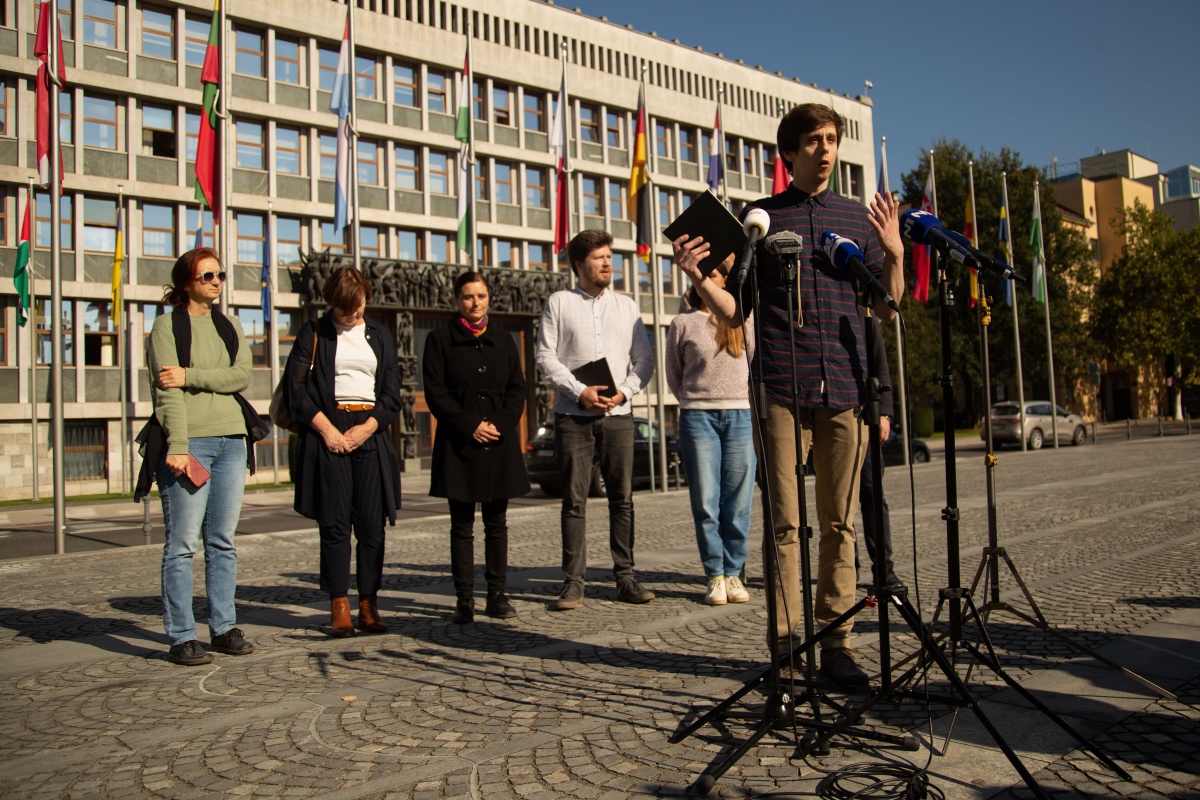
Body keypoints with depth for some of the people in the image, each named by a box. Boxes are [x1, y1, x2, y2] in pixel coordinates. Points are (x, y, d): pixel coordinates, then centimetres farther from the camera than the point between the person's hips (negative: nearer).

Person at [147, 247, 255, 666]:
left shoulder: (229, 326, 16)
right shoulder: (168, 325, 1)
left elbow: (241, 375, 0)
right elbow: (168, 390, -9)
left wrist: (190, 375, -12)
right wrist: (177, 444, -19)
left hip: (231, 440, 5)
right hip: (189, 441, -5)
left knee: (223, 541, 9)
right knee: (183, 544, -3)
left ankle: (224, 628, 16)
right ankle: (181, 637, 4)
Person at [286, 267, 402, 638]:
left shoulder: (379, 334, 15)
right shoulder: (314, 333, 7)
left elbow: (392, 394, 10)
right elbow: (296, 389, -1)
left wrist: (366, 428, -5)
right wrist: (327, 430, -9)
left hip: (370, 434, 2)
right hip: (328, 433, -2)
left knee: (372, 524, -1)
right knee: (334, 524, -3)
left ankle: (369, 606, 5)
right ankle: (339, 608, 3)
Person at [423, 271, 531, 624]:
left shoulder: (503, 341, 13)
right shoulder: (440, 340, 3)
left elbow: (517, 390, 9)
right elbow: (435, 392, -3)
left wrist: (501, 424, -7)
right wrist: (470, 426, -12)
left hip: (500, 441, 3)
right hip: (459, 442, -3)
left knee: (497, 522, 6)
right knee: (462, 525, 1)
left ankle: (496, 594, 13)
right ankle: (464, 600, 6)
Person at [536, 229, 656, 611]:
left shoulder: (626, 306, 15)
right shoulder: (559, 303, 7)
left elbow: (645, 359, 11)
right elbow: (546, 356, 0)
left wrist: (624, 392, -5)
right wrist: (580, 392, -11)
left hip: (618, 414, 2)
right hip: (573, 415, -2)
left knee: (622, 498, 2)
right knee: (574, 500, -1)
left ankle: (625, 578, 10)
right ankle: (573, 582, 5)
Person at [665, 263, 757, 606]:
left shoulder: (743, 322, 11)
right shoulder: (683, 323, 7)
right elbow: (673, 374, 14)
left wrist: (755, 415, 5)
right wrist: (695, 403, 10)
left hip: (740, 416, 1)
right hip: (698, 419, -1)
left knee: (738, 503, 1)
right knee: (705, 503, -1)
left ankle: (733, 574, 11)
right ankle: (715, 576, 8)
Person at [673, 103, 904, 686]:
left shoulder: (857, 218, 16)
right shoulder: (760, 216, 10)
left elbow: (886, 309, 17)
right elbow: (735, 312, 6)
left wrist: (894, 252, 2)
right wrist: (698, 277, -11)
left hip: (845, 388, 3)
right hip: (781, 389, -2)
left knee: (840, 523, 5)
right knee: (785, 524, -1)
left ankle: (835, 642, 13)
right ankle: (784, 643, 7)